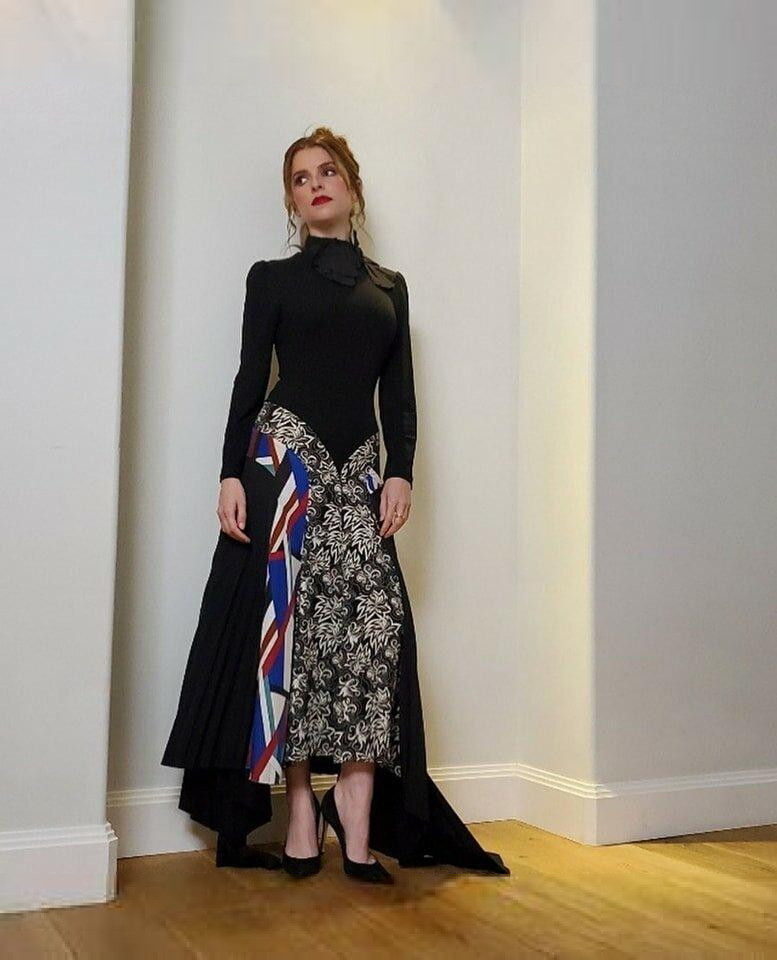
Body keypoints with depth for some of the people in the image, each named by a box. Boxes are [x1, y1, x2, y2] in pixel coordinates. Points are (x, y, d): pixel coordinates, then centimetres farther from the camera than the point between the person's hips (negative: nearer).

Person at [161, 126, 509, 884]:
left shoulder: (389, 286, 18)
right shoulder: (273, 278, 11)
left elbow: (400, 392, 13)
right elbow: (248, 380, 4)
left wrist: (400, 473, -1)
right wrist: (231, 475, -6)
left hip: (359, 466, 3)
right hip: (284, 456, -2)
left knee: (376, 622, -11)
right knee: (289, 620, -5)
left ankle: (355, 809, -7)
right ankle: (301, 810, 2)